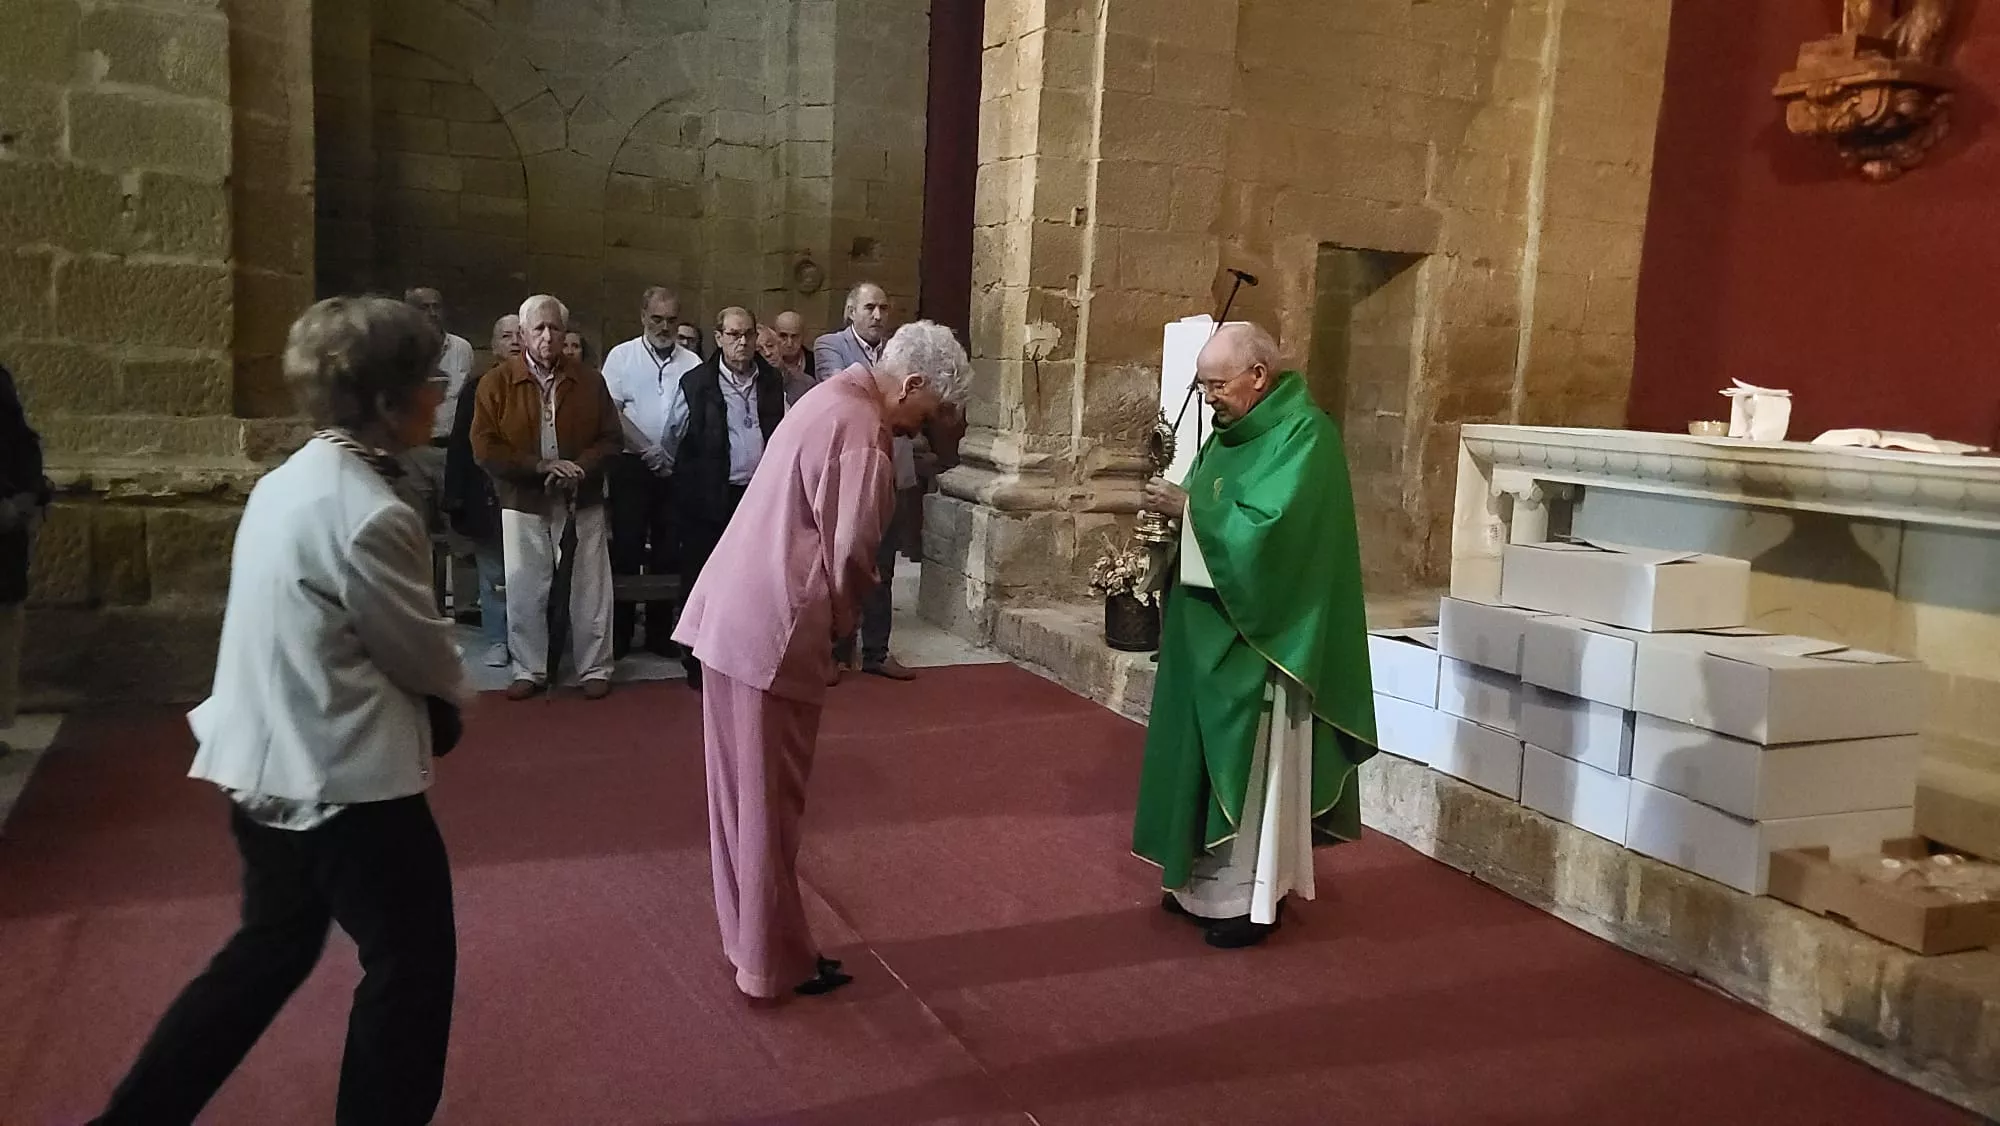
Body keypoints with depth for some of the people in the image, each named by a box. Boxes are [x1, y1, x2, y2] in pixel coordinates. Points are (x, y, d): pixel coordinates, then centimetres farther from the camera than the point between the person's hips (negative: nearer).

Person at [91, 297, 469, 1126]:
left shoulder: (286, 483, 6)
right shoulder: (370, 516, -22)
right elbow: (425, 654, -11)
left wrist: (422, 698, 7)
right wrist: (448, 700, 9)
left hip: (263, 764, 9)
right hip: (345, 778, -9)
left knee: (271, 948, 24)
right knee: (411, 961, 8)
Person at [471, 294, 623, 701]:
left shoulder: (589, 381, 3)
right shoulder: (496, 382, -3)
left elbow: (611, 438, 3)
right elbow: (485, 449, -8)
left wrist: (579, 467, -16)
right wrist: (540, 466, -17)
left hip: (582, 502, 1)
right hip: (523, 503, -1)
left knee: (589, 589, 6)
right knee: (525, 590, 6)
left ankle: (595, 669, 17)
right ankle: (529, 670, 20)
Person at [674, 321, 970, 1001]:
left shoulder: (834, 398, 14)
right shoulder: (861, 432, -17)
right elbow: (849, 549, -17)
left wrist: (835, 617, 12)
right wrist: (843, 625, 1)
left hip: (732, 612, 10)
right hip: (775, 630, -10)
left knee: (743, 791, 17)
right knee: (769, 800, 3)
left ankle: (750, 937, 31)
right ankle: (774, 962, 17)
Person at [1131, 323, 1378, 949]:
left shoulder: (1304, 434, -15)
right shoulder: (1233, 430, 11)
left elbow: (1269, 527, -26)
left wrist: (1188, 509, -21)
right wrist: (1175, 508, -5)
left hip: (1260, 638, -9)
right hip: (1211, 628, 9)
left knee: (1251, 763, 0)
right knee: (1210, 758, 14)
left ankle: (1253, 897, 12)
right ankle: (1210, 881, 26)